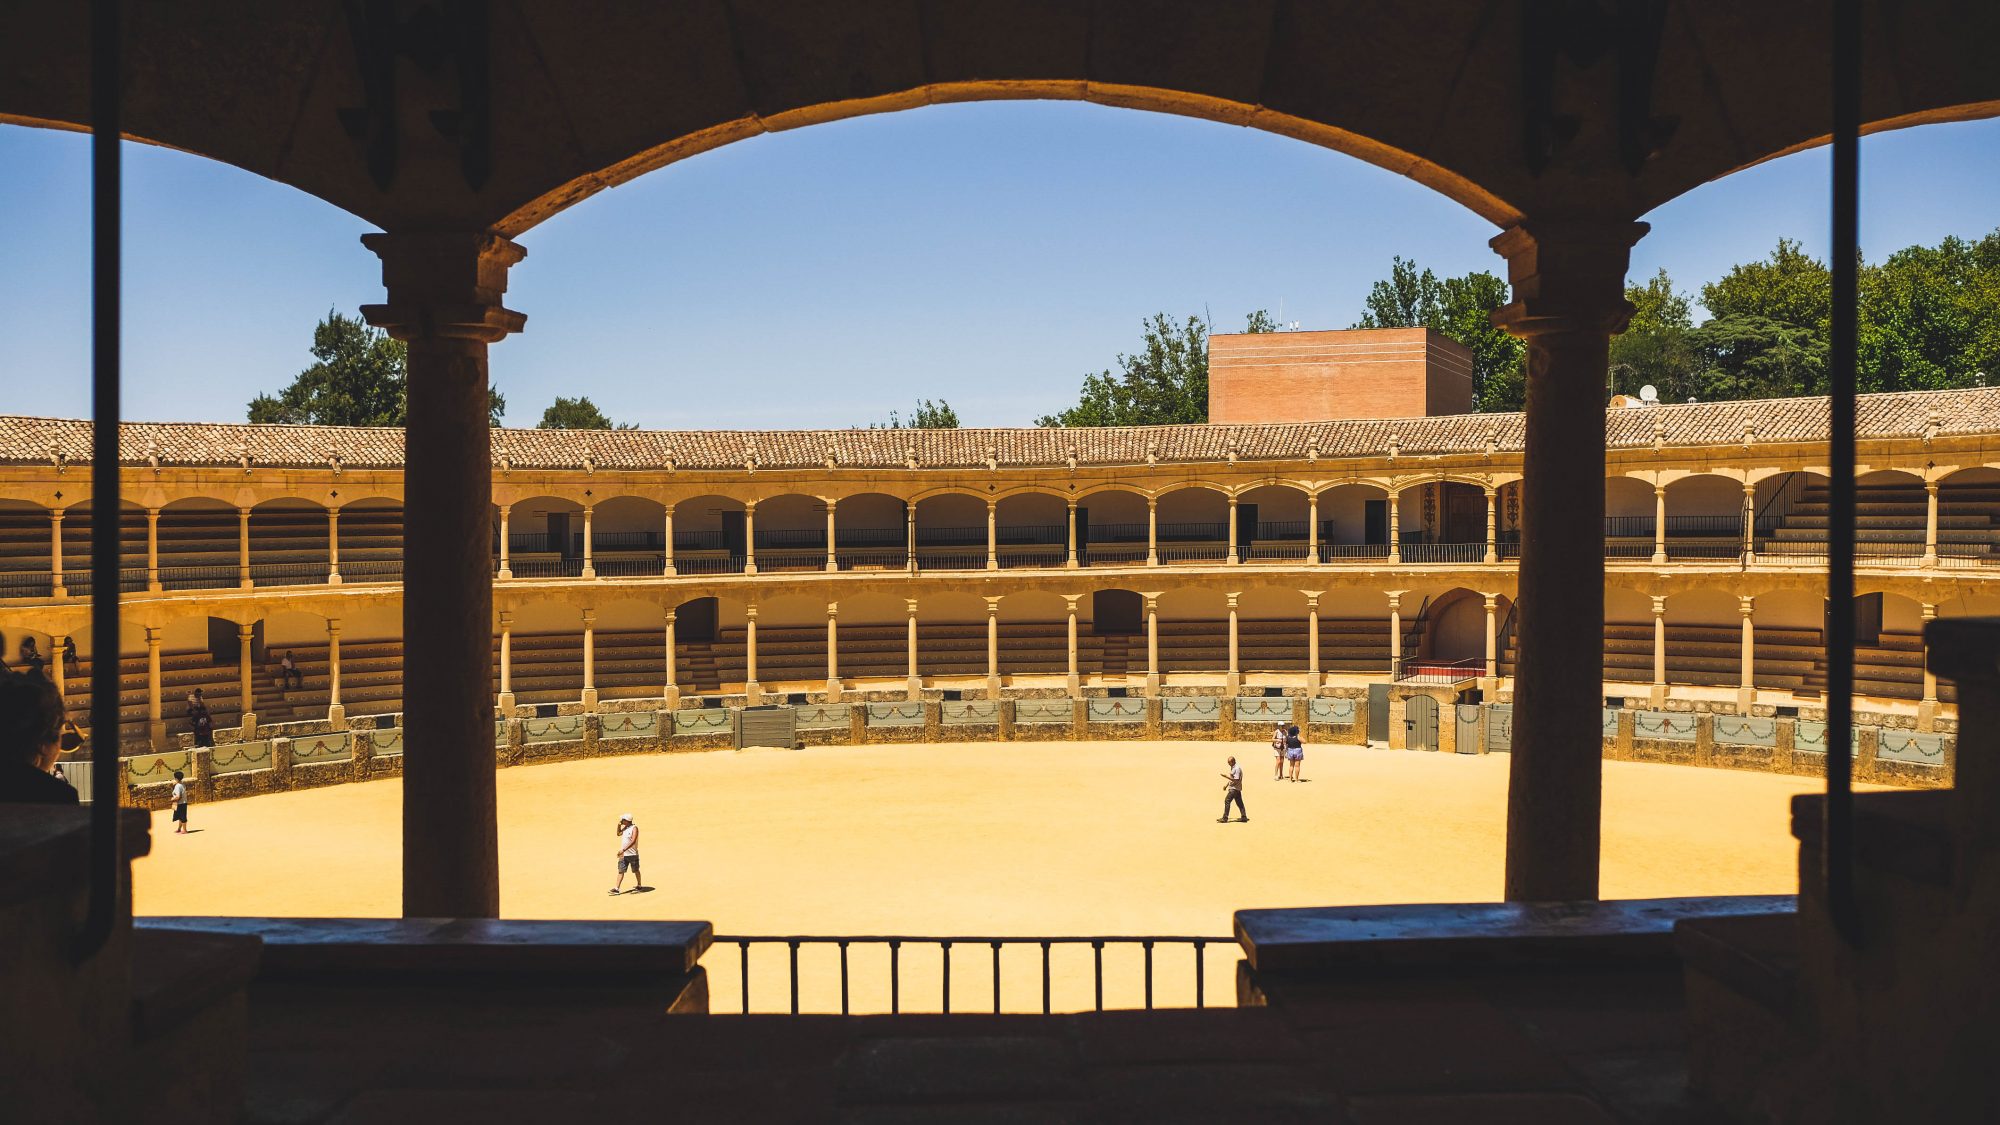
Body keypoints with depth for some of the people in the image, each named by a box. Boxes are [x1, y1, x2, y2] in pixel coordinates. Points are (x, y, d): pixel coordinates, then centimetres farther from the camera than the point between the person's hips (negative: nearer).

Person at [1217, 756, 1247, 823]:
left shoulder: (1237, 768, -18)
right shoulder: (1232, 768, 13)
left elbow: (1236, 780, -24)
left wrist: (1227, 777, -24)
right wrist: (1226, 785, 16)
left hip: (1234, 788, -10)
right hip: (1235, 788, 10)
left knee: (1227, 801, -10)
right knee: (1239, 802, 11)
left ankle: (1225, 818, -8)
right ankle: (1244, 817, 15)